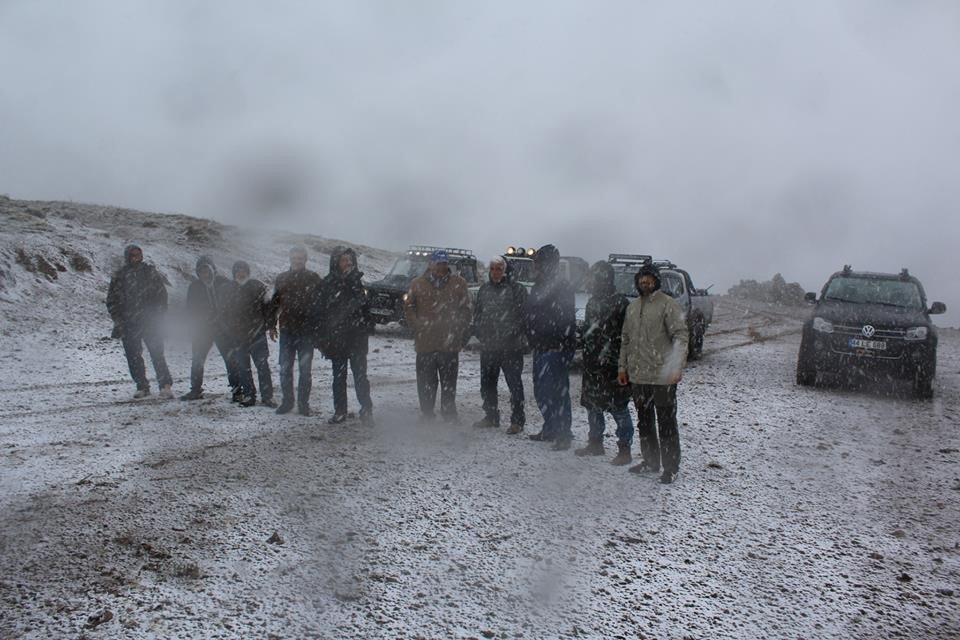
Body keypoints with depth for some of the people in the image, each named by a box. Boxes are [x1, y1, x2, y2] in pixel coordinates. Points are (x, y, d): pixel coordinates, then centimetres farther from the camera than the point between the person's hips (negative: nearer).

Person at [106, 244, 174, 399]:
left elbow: (162, 295, 8)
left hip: (150, 321, -1)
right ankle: (142, 387, 15)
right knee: (133, 356, 4)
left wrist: (158, 315, -2)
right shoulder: (119, 276, 6)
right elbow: (112, 301, 9)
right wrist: (119, 321, -1)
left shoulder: (150, 272, 6)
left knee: (156, 353, -10)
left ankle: (165, 385, -11)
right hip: (129, 324, 2)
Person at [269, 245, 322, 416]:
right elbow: (274, 303, 15)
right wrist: (272, 325, 10)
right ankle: (287, 401, 15)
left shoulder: (313, 279, 0)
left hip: (306, 331, -3)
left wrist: (318, 328, -7)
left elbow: (319, 304, -1)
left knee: (305, 369, 2)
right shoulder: (282, 278, 10)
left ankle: (303, 403, 10)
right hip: (287, 330, 3)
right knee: (285, 368, 4)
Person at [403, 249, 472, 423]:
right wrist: (418, 327, -1)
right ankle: (427, 414, 16)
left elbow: (466, 309, 8)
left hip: (450, 343, 0)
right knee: (426, 382, 5)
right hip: (425, 342, 0)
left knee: (449, 382, 6)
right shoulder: (417, 284, 5)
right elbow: (408, 308, 9)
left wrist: (460, 330, 0)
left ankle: (449, 413, 17)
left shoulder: (458, 284, 6)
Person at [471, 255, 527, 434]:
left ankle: (517, 420, 4)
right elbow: (477, 312, 19)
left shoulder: (517, 289, -3)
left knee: (514, 383, -3)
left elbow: (523, 315, -7)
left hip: (510, 347, -6)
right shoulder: (484, 289, 14)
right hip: (488, 346, 6)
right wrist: (478, 331, 5)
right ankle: (491, 416, 27)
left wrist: (514, 334, -15)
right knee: (487, 383, 13)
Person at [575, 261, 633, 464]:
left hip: (612, 365, -8)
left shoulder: (620, 302, -12)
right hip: (592, 365, 8)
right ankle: (595, 443, 28)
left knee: (618, 408, -3)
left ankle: (624, 449, 4)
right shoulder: (593, 302, 14)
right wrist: (586, 354, 16)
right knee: (592, 405, 15)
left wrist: (620, 362, -18)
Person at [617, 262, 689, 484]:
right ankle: (650, 461, 29)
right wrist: (623, 366, 15)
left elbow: (681, 336, -16)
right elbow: (625, 339, 20)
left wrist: (677, 367, -25)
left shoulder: (667, 304, -9)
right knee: (644, 421, 16)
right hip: (638, 376, 7)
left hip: (662, 376, -7)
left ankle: (671, 467, 8)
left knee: (666, 423, -1)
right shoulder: (633, 307, 13)